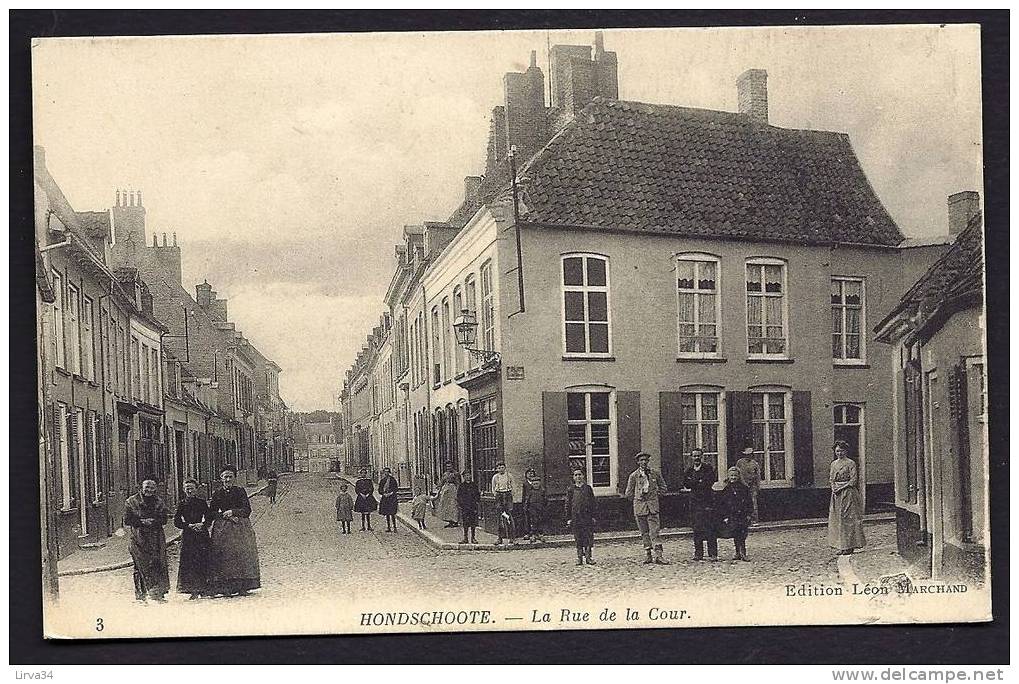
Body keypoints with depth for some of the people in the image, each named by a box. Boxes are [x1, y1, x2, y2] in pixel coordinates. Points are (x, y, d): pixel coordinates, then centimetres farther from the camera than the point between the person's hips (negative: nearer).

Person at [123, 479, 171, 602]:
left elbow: (164, 518, 7)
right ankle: (141, 594, -2)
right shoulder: (131, 501, 4)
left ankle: (159, 593, -1)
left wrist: (153, 521, -10)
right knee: (141, 565, -5)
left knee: (159, 564, -3)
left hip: (156, 538, 2)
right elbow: (127, 520, 0)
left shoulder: (158, 502, 12)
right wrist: (141, 522, -11)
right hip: (139, 538, -2)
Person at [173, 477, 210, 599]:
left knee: (203, 562, -3)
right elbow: (176, 522, 3)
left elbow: (209, 518, 9)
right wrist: (189, 526, -9)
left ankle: (202, 588, 5)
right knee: (189, 562, -8)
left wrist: (202, 524, -9)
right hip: (188, 535, -1)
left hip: (202, 534, 1)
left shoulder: (202, 502, 7)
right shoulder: (182, 504, 6)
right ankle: (193, 590, -7)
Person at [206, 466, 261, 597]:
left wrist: (233, 512, -15)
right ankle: (226, 588, -6)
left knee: (242, 555, -4)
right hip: (222, 529, 0)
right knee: (224, 556, -7)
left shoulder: (240, 491, 4)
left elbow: (247, 510, -2)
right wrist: (225, 516, -10)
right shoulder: (217, 494, 6)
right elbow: (212, 512, 4)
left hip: (241, 528, 0)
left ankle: (243, 587, -1)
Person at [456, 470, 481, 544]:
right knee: (465, 523, -1)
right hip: (464, 507, 0)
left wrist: (478, 502, 2)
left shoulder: (475, 485, 10)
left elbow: (478, 494, 14)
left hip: (473, 507, 1)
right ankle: (465, 538, 4)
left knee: (473, 523, 1)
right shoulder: (461, 486, 8)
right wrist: (459, 504, 1)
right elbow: (458, 496, 9)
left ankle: (473, 538, 9)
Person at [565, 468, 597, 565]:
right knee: (578, 539, 3)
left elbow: (592, 503, 9)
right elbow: (568, 505, 6)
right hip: (575, 517, 0)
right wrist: (568, 519, 0)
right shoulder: (571, 490, 6)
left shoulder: (588, 488, 8)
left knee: (589, 537, -2)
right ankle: (580, 558, 9)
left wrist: (593, 516, 4)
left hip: (587, 517, 0)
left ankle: (588, 557, 6)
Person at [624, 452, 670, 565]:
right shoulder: (633, 476, 2)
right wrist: (638, 498, 6)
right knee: (644, 533, 6)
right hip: (639, 506, 1)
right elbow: (629, 493, 11)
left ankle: (659, 555, -12)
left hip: (653, 506, -1)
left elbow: (663, 486, 20)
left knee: (655, 531, -9)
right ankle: (647, 555, 11)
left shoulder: (655, 473, 5)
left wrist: (656, 494, 9)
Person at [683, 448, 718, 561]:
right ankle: (698, 553, 8)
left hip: (707, 501, -4)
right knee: (696, 528, 3)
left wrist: (693, 483, -8)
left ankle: (713, 554, -6)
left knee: (709, 528, -7)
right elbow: (686, 484, 3)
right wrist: (699, 482, -10)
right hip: (694, 502, 4)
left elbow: (710, 483, -9)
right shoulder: (689, 471, 14)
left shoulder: (708, 469, 3)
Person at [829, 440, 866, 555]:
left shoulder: (850, 463, -6)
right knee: (837, 519, 5)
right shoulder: (834, 464, 13)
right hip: (836, 494, 7)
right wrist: (833, 487, -1)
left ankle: (849, 546, -3)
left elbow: (853, 480, -10)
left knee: (848, 518, -6)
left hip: (848, 493, -7)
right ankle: (841, 546, 10)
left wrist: (841, 488, -15)